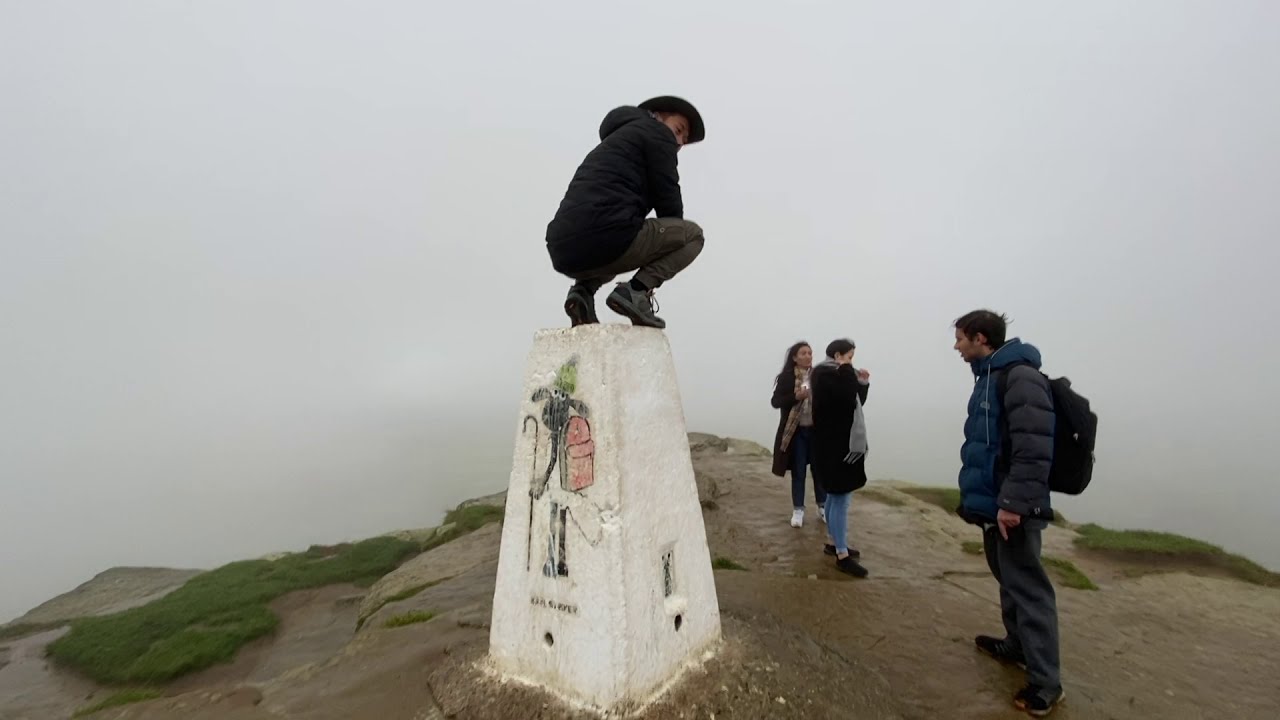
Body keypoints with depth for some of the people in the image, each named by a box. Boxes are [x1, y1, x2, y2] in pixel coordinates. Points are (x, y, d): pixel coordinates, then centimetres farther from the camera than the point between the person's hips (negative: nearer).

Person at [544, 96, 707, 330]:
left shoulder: (616, 138, 36)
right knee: (692, 234, 13)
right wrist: (674, 236, 23)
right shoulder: (657, 133, 12)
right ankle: (636, 291, -8)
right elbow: (667, 202, 5)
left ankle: (583, 290, 12)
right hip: (607, 239, -8)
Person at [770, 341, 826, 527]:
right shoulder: (786, 377, -7)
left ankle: (823, 507, 29)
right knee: (798, 471, 8)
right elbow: (775, 402, -10)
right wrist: (796, 396, -23)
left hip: (816, 430, 2)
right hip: (796, 431, -2)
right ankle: (798, 510, 21)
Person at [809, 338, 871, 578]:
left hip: (841, 444, 11)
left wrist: (863, 383, 6)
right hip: (835, 447, -11)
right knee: (841, 499, -6)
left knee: (835, 496, 17)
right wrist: (847, 370, -16)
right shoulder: (824, 375, -15)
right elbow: (848, 397, -28)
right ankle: (842, 556, 1)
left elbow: (855, 401, 19)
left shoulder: (833, 375, 15)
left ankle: (834, 543, 28)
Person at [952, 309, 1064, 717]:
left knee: (1027, 588, 0)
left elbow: (1033, 448, -24)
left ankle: (1044, 682, 12)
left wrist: (1013, 502, -25)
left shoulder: (1020, 376, -17)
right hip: (994, 502, 10)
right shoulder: (989, 378, 13)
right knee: (1008, 579, 21)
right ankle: (1017, 646, 36)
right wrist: (979, 496, 21)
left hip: (1012, 507, -10)